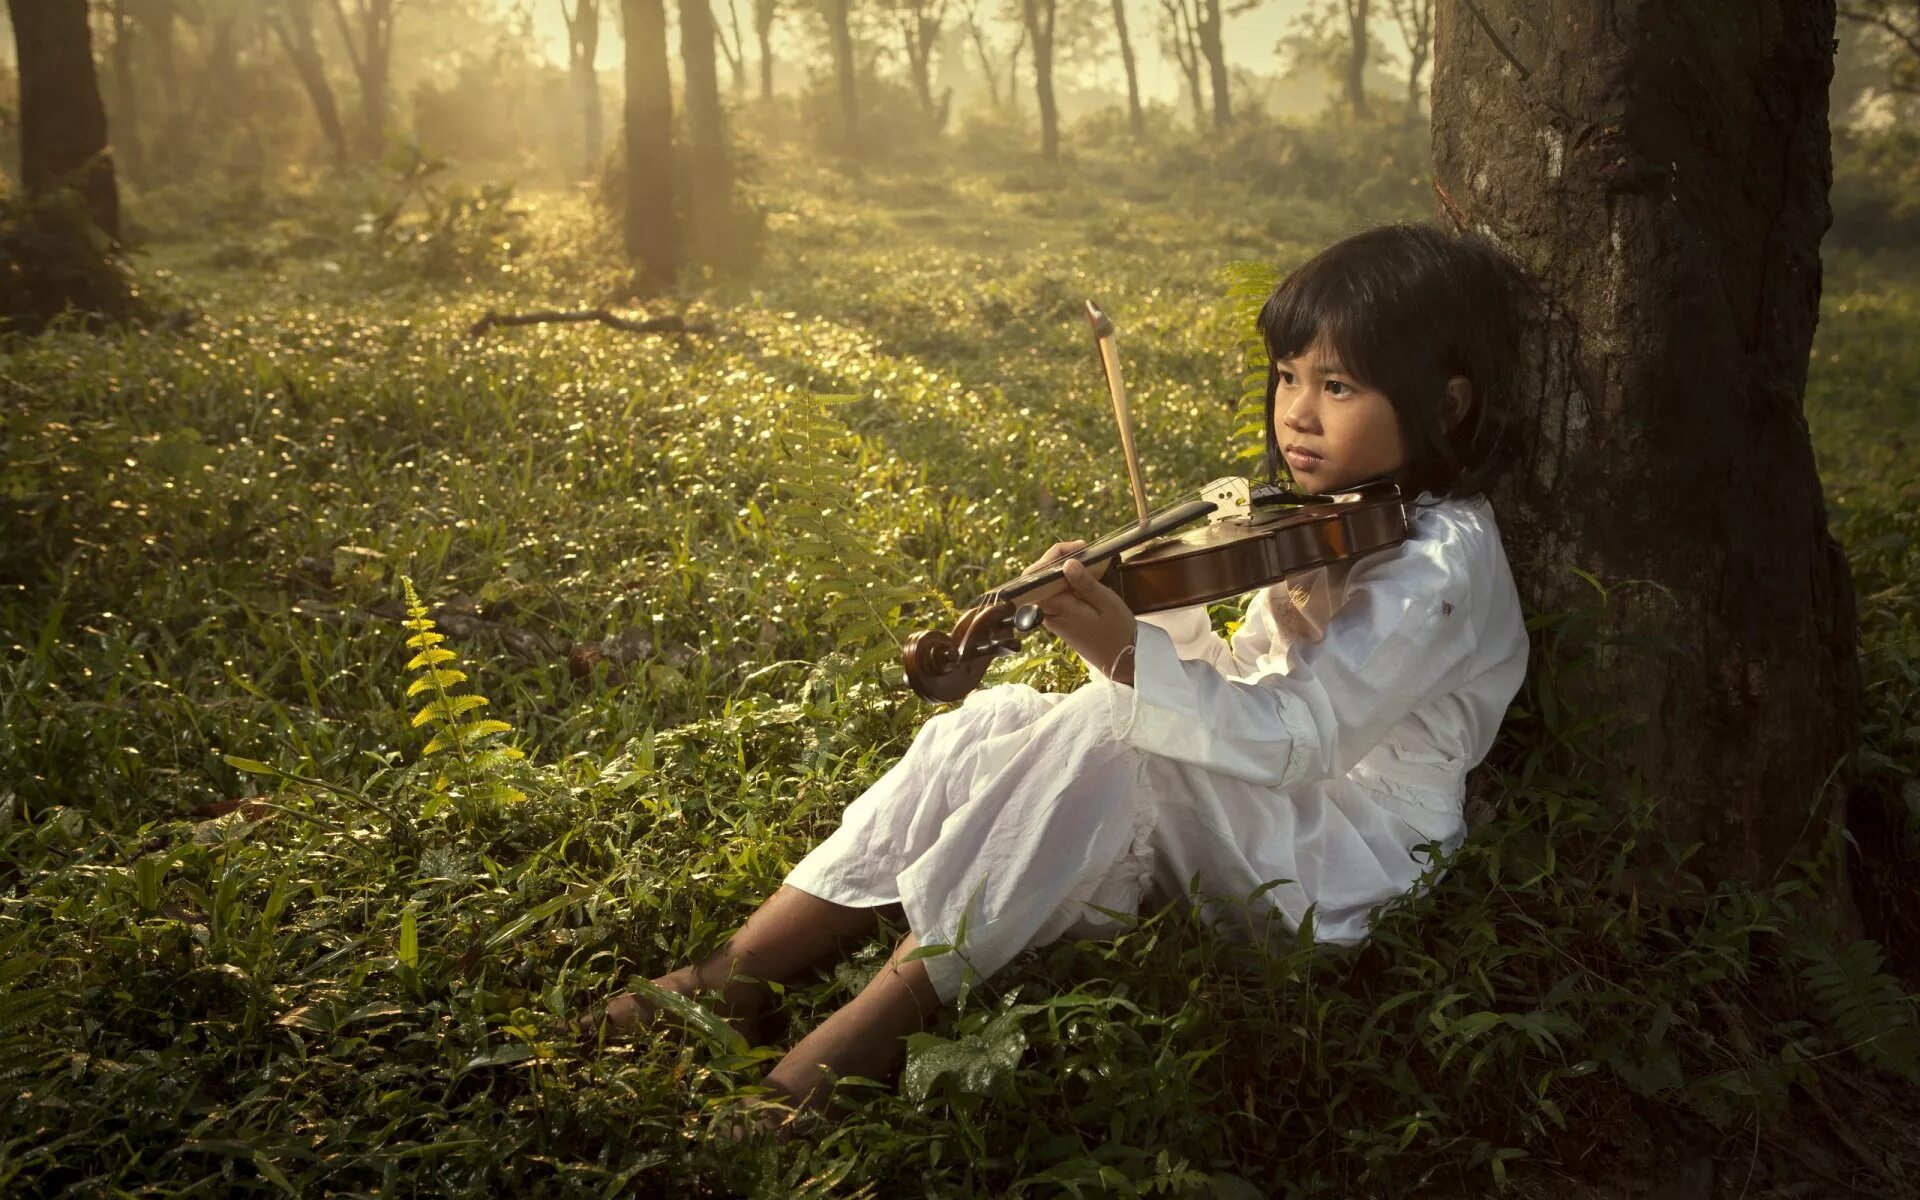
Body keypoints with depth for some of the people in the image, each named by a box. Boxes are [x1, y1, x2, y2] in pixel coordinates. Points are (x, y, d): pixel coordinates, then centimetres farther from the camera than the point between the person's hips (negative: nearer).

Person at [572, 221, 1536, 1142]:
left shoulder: (1440, 562, -18)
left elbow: (1297, 740, -28)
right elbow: (1245, 685, 11)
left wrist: (1131, 659, -40)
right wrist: (1155, 614, -8)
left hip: (1346, 859, -8)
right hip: (1256, 815, 8)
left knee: (1108, 733, -32)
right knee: (993, 725, -9)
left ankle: (885, 1017, -25)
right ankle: (736, 974, -10)